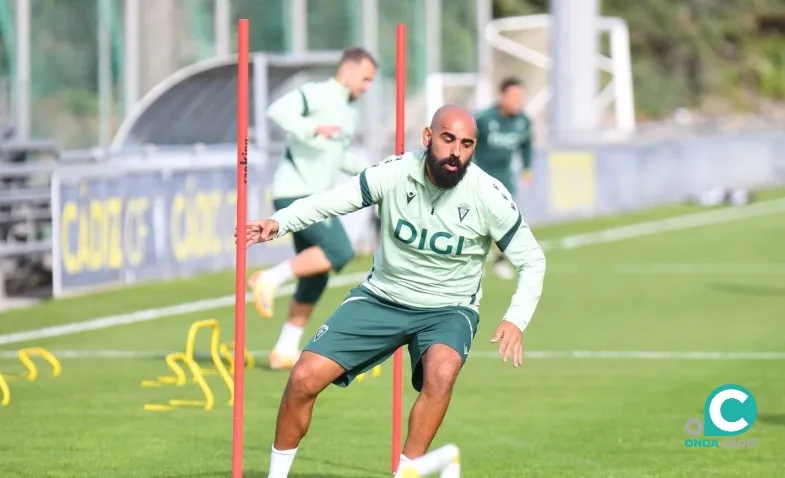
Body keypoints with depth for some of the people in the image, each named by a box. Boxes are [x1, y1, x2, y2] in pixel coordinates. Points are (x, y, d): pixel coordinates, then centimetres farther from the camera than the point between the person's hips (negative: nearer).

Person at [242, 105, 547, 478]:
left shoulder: (489, 196, -16)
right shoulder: (395, 173, -14)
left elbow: (532, 261, -7)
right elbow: (333, 201, -8)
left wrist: (515, 320, -21)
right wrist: (279, 222, -25)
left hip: (448, 309, -2)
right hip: (382, 296, 2)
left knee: (441, 373, -36)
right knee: (305, 377, -10)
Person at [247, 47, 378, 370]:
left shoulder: (348, 112, 19)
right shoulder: (317, 95, -9)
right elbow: (277, 111, -25)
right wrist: (311, 128, -36)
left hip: (313, 197, 10)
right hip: (295, 192, -10)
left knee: (316, 278, 9)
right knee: (339, 251, -23)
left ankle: (285, 350, 14)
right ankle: (270, 279, -15)